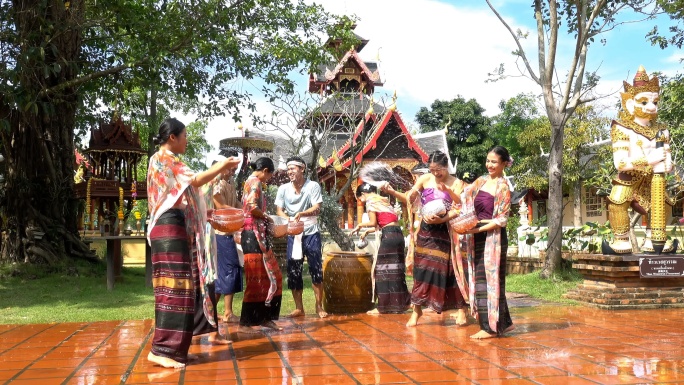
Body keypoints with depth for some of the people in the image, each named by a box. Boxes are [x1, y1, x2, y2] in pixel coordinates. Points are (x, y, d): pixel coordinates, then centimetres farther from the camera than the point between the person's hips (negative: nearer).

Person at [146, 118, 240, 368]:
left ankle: (171, 347, 11)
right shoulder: (162, 158, -7)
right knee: (174, 285, -13)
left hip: (176, 228, 10)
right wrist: (223, 166, -6)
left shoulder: (168, 161, 23)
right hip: (169, 228, -10)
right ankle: (161, 350, -14)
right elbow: (195, 181, -16)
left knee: (176, 286, 8)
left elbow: (187, 187, 19)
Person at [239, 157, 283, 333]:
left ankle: (265, 317, 17)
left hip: (256, 234, 10)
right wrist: (267, 217, -6)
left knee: (270, 275, 12)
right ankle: (245, 323, -1)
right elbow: (253, 208, -22)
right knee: (256, 279, -6)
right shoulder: (255, 182, -10)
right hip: (254, 234, -10)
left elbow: (248, 207, 15)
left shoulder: (251, 182, 19)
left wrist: (264, 219, 10)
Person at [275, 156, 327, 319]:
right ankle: (299, 308, 13)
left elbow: (317, 209, -13)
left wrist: (302, 214, -32)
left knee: (316, 270, -3)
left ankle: (319, 306, 8)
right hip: (293, 234, 3)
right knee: (293, 271, 3)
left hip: (311, 233, -3)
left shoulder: (313, 186, -6)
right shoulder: (283, 189, 3)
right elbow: (279, 211, 2)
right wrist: (289, 220, -20)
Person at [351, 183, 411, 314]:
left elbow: (373, 222, -9)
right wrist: (367, 231, 28)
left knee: (383, 271, -2)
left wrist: (360, 225, 8)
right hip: (397, 234, 8)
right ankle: (402, 302, 20)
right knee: (395, 271, 14)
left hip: (389, 235, -8)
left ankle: (384, 306, 1)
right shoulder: (383, 199, 23)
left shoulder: (370, 201, -2)